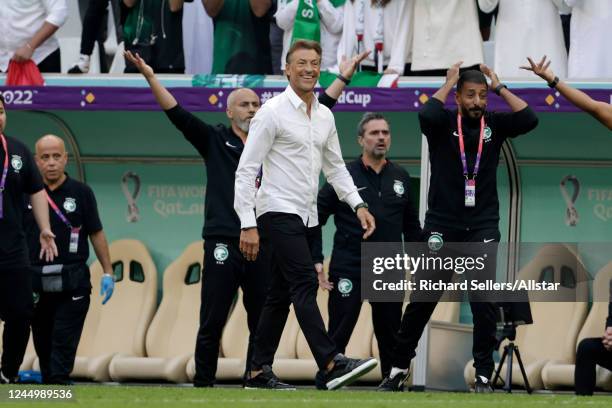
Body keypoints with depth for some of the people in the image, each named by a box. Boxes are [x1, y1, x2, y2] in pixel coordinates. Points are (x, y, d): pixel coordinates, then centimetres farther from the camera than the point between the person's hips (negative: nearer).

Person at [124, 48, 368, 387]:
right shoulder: (214, 141, 8)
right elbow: (177, 114, 0)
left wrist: (344, 77, 14)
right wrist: (150, 76, -11)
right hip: (223, 245, -3)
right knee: (212, 323, -2)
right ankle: (202, 384, 3)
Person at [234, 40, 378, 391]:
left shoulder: (325, 116, 12)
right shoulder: (273, 112, -10)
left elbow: (335, 167, 22)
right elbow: (246, 170, -12)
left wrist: (358, 205, 7)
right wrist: (248, 225, -18)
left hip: (304, 217, 8)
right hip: (278, 213, -8)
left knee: (282, 295, 10)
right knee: (305, 283, -18)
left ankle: (259, 372, 14)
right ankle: (332, 364, -28)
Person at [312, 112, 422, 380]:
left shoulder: (400, 177, 9)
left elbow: (411, 225, 16)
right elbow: (316, 217, -2)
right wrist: (316, 261, -9)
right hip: (348, 270, -4)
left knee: (391, 336, 8)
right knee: (338, 335, -5)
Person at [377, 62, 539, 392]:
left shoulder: (494, 123, 5)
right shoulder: (443, 123, -1)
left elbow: (529, 119, -10)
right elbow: (426, 114, -23)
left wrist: (499, 86, -4)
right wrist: (448, 83, -9)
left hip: (482, 227, 1)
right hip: (441, 225, -1)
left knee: (483, 299, -5)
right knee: (423, 297, 4)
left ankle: (483, 373, 0)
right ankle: (399, 367, 15)